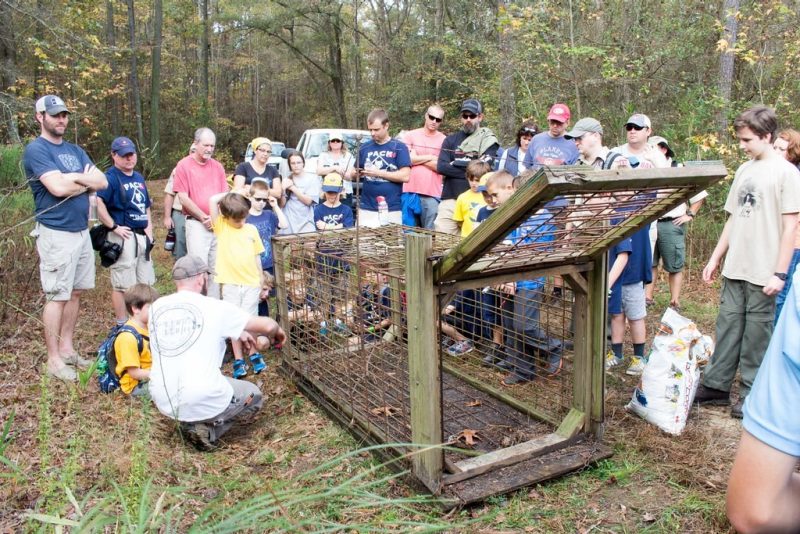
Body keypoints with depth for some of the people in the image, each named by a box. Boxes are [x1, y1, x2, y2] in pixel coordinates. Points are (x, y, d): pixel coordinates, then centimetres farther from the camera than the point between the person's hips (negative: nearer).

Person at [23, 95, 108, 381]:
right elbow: (58, 188, -21)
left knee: (75, 292, 12)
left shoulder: (75, 150, 15)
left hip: (82, 231, 7)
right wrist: (86, 181, -4)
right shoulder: (36, 150, -8)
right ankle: (53, 360, 8)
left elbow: (102, 182, 5)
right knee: (57, 296, -2)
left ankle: (67, 348, 24)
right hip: (56, 234, -7)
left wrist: (72, 177, -11)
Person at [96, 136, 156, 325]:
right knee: (123, 285, -1)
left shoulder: (139, 177, 16)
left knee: (146, 283, 16)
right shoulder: (110, 177, -11)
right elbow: (98, 203, -25)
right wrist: (114, 227, -23)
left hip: (142, 237, 9)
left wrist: (149, 227, 11)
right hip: (123, 237, -9)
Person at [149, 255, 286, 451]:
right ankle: (208, 430, 0)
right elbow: (267, 326, -3)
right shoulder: (215, 308, -10)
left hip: (163, 403, 5)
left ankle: (189, 421, 13)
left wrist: (237, 333, 25)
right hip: (202, 403, -5)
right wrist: (277, 331, 21)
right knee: (254, 395, 22)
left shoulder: (156, 307, 3)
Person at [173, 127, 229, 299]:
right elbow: (184, 199, -6)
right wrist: (205, 218, -7)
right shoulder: (184, 165, -2)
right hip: (197, 224, -5)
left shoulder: (217, 166, 12)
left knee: (216, 267, 9)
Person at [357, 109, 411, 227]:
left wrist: (378, 173, -13)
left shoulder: (399, 147, 0)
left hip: (391, 210, -3)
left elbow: (405, 176, -8)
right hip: (366, 209, 3)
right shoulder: (365, 148, 11)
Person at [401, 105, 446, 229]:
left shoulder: (444, 140, 5)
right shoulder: (410, 135, 8)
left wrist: (417, 158, -4)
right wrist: (430, 157, -1)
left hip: (432, 195, -1)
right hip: (410, 192, 1)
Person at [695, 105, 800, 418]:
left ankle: (751, 395, 15)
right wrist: (715, 259, 15)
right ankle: (716, 386, 20)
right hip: (734, 269, 6)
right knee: (727, 327, 10)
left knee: (755, 334, 2)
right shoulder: (744, 170, 12)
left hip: (763, 274, -6)